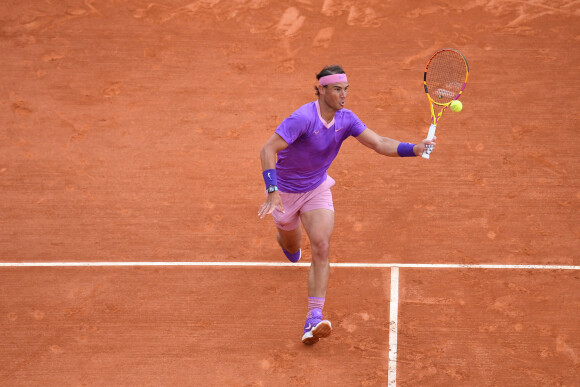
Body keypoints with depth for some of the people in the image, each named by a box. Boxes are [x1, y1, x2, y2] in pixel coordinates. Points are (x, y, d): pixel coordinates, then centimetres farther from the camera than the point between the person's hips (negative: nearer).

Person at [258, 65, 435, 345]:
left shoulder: (346, 119, -12)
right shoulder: (303, 118, -31)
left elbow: (379, 144, -16)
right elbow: (267, 150, -34)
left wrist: (414, 149, -33)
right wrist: (272, 192, -44)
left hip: (317, 189, 3)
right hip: (286, 191, -3)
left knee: (321, 248, -19)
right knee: (292, 251, 19)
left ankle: (313, 321, -26)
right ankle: (284, 233, 61)